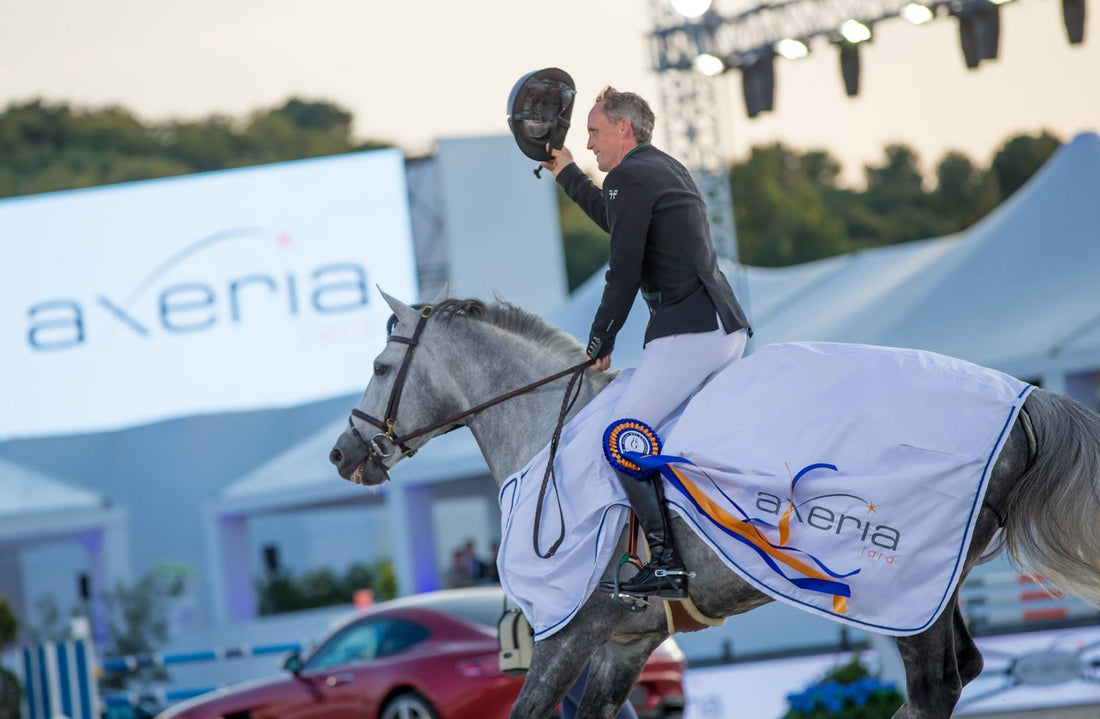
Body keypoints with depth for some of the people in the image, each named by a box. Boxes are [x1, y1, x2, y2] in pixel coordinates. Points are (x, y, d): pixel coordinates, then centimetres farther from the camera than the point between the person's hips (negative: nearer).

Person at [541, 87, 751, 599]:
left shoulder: (629, 176, -7)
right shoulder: (668, 170, 23)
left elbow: (623, 273, -10)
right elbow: (615, 220, 42)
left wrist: (600, 345, 0)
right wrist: (567, 174, 48)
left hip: (688, 333, -10)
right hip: (728, 329, 10)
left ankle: (667, 564, -17)